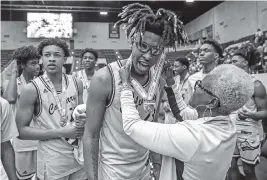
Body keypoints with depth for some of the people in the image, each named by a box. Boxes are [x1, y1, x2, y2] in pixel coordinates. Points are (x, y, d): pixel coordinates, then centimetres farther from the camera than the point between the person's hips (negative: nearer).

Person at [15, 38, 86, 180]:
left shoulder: (76, 83, -2)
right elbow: (21, 130, -11)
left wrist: (82, 120, -11)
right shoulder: (31, 89, -13)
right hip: (52, 160, -3)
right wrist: (61, 132, -18)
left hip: (80, 154, 4)